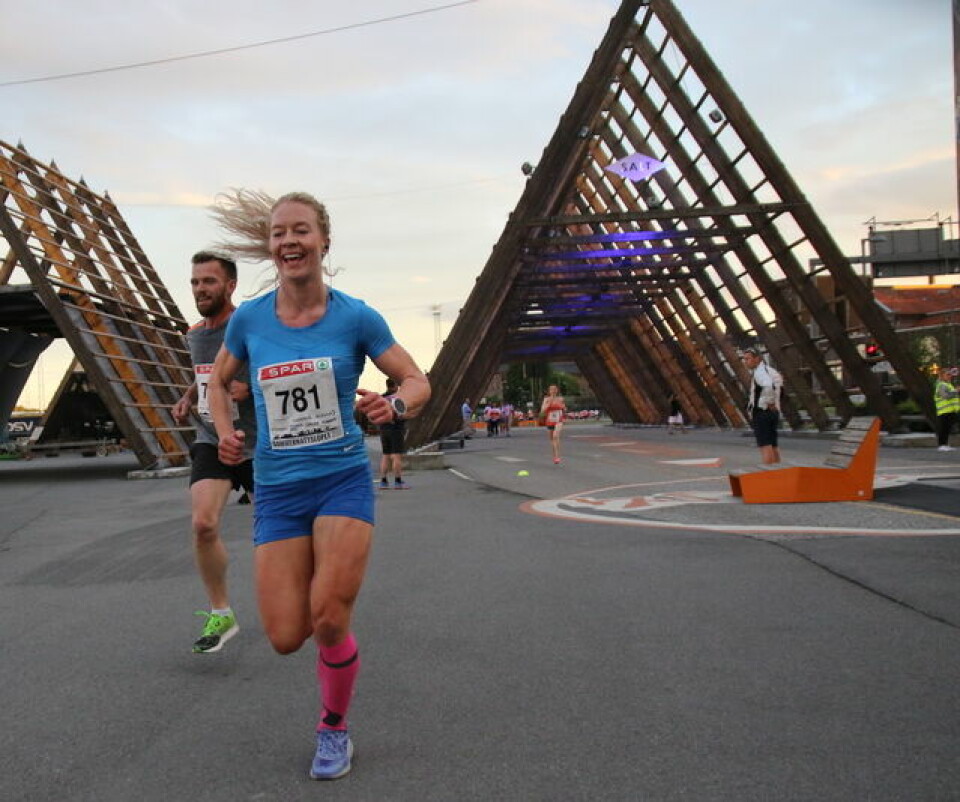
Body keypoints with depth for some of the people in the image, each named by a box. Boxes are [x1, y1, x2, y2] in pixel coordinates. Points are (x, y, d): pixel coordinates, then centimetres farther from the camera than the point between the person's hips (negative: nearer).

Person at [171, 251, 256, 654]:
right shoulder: (194, 334, 8)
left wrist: (250, 388, -25)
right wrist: (187, 398, 7)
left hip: (258, 444, -4)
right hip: (212, 442, 4)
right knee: (203, 524, -16)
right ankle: (220, 614, 1)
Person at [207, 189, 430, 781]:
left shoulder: (355, 316, -7)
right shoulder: (249, 318, 0)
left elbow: (419, 383, -1)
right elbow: (219, 381, 18)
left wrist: (393, 406, -23)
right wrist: (226, 433, 0)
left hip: (343, 481, -2)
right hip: (277, 490, 2)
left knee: (329, 623, -10)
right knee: (287, 638, -2)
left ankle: (335, 730, 21)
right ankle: (317, 588, 37)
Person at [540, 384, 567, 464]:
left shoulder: (560, 399, 3)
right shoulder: (546, 399, 0)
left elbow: (564, 410, 19)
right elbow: (542, 410, -11)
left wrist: (564, 407, -3)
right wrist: (549, 402, -17)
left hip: (559, 421, -2)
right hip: (549, 421, 2)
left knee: (555, 436, -26)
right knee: (552, 439, 11)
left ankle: (557, 456, -26)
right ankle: (555, 457, 27)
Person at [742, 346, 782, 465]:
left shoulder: (760, 372, -14)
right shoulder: (769, 370, 17)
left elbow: (768, 386, -35)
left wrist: (769, 402, -21)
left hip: (761, 412, -10)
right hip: (773, 413, 10)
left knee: (765, 447, -11)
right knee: (773, 446, 11)